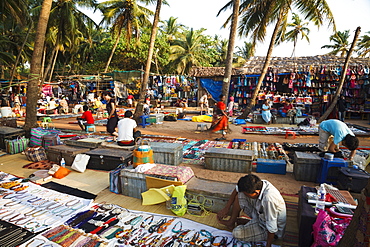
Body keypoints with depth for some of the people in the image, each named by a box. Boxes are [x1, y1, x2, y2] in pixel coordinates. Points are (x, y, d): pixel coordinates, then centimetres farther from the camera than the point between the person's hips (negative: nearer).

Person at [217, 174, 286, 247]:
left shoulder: (268, 200, -40)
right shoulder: (257, 184, -19)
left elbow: (272, 228, -30)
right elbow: (236, 190, -3)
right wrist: (226, 208, -2)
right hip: (260, 215, 7)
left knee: (237, 233, -19)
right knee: (239, 195, -6)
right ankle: (231, 222, 12)